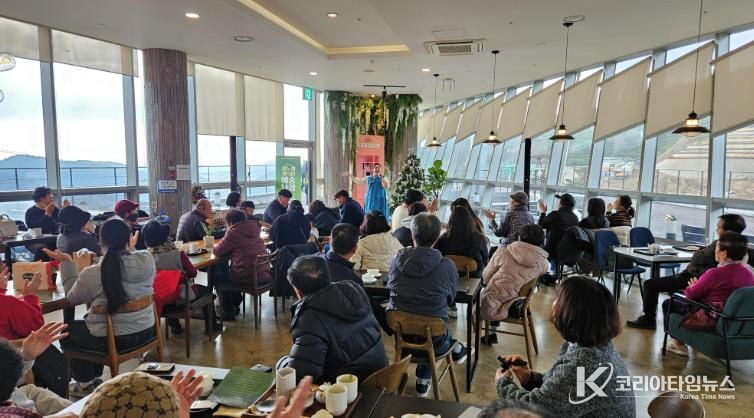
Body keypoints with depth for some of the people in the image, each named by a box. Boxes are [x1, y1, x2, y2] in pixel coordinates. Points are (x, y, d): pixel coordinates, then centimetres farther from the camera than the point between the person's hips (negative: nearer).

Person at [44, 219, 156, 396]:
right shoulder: (148, 259, -13)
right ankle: (94, 377, 44)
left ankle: (86, 383, 38)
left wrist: (66, 262, 5)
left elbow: (72, 298, 0)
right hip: (146, 331, 5)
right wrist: (129, 249, 24)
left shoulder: (92, 274, -22)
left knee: (66, 330, 26)